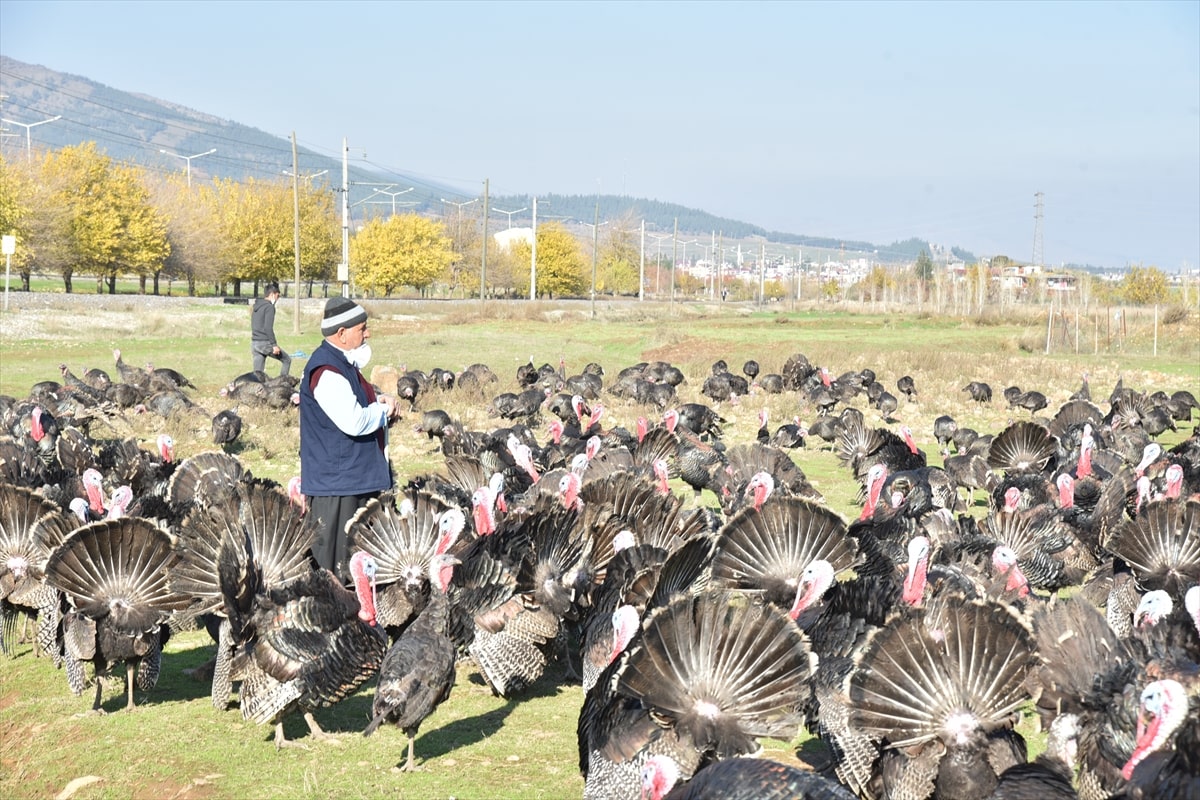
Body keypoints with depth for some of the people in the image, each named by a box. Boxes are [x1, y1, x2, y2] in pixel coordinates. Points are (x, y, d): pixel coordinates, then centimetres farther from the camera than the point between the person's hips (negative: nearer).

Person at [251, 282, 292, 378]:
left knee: (257, 373, 7)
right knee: (287, 360, 9)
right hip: (265, 343, -8)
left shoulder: (256, 306, 15)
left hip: (254, 342, 8)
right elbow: (268, 328, -20)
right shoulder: (269, 307, -11)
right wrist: (274, 345, -18)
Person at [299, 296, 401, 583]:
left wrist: (382, 401, 6)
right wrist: (384, 410, -9)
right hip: (335, 483, -11)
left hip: (358, 476, 11)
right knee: (334, 563, -5)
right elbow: (354, 422, -28)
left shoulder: (345, 363, 13)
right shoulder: (326, 371, -20)